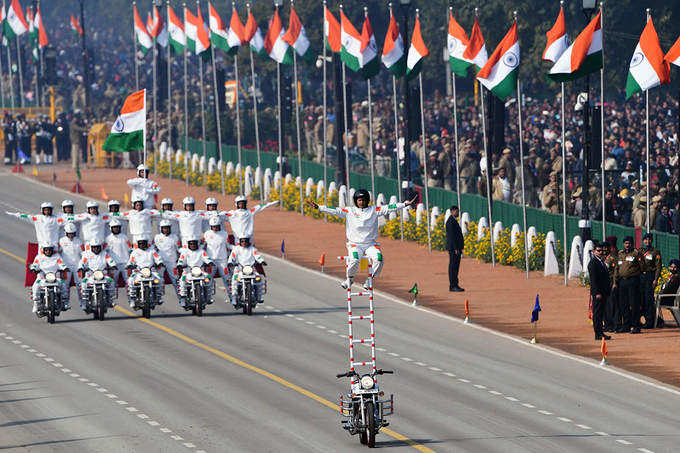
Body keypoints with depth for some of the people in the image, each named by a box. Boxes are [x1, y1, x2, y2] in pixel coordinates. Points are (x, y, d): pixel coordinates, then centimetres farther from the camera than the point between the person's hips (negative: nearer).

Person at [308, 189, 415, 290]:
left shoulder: (374, 210, 7)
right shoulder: (349, 211, 5)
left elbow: (387, 208, 1)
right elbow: (335, 211, 0)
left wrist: (405, 204, -8)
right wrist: (318, 207, -9)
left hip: (370, 244, 1)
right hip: (355, 244, -1)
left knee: (378, 259, -25)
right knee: (354, 260, -30)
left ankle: (370, 279, -2)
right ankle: (349, 278, -2)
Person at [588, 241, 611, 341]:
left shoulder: (602, 262, 18)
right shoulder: (593, 263, -11)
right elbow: (593, 279, -18)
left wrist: (608, 291, 20)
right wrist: (597, 293, -22)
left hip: (603, 293, 9)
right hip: (598, 293, -9)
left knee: (601, 313, 12)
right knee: (597, 313, -8)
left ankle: (600, 332, 16)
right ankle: (598, 334, -8)